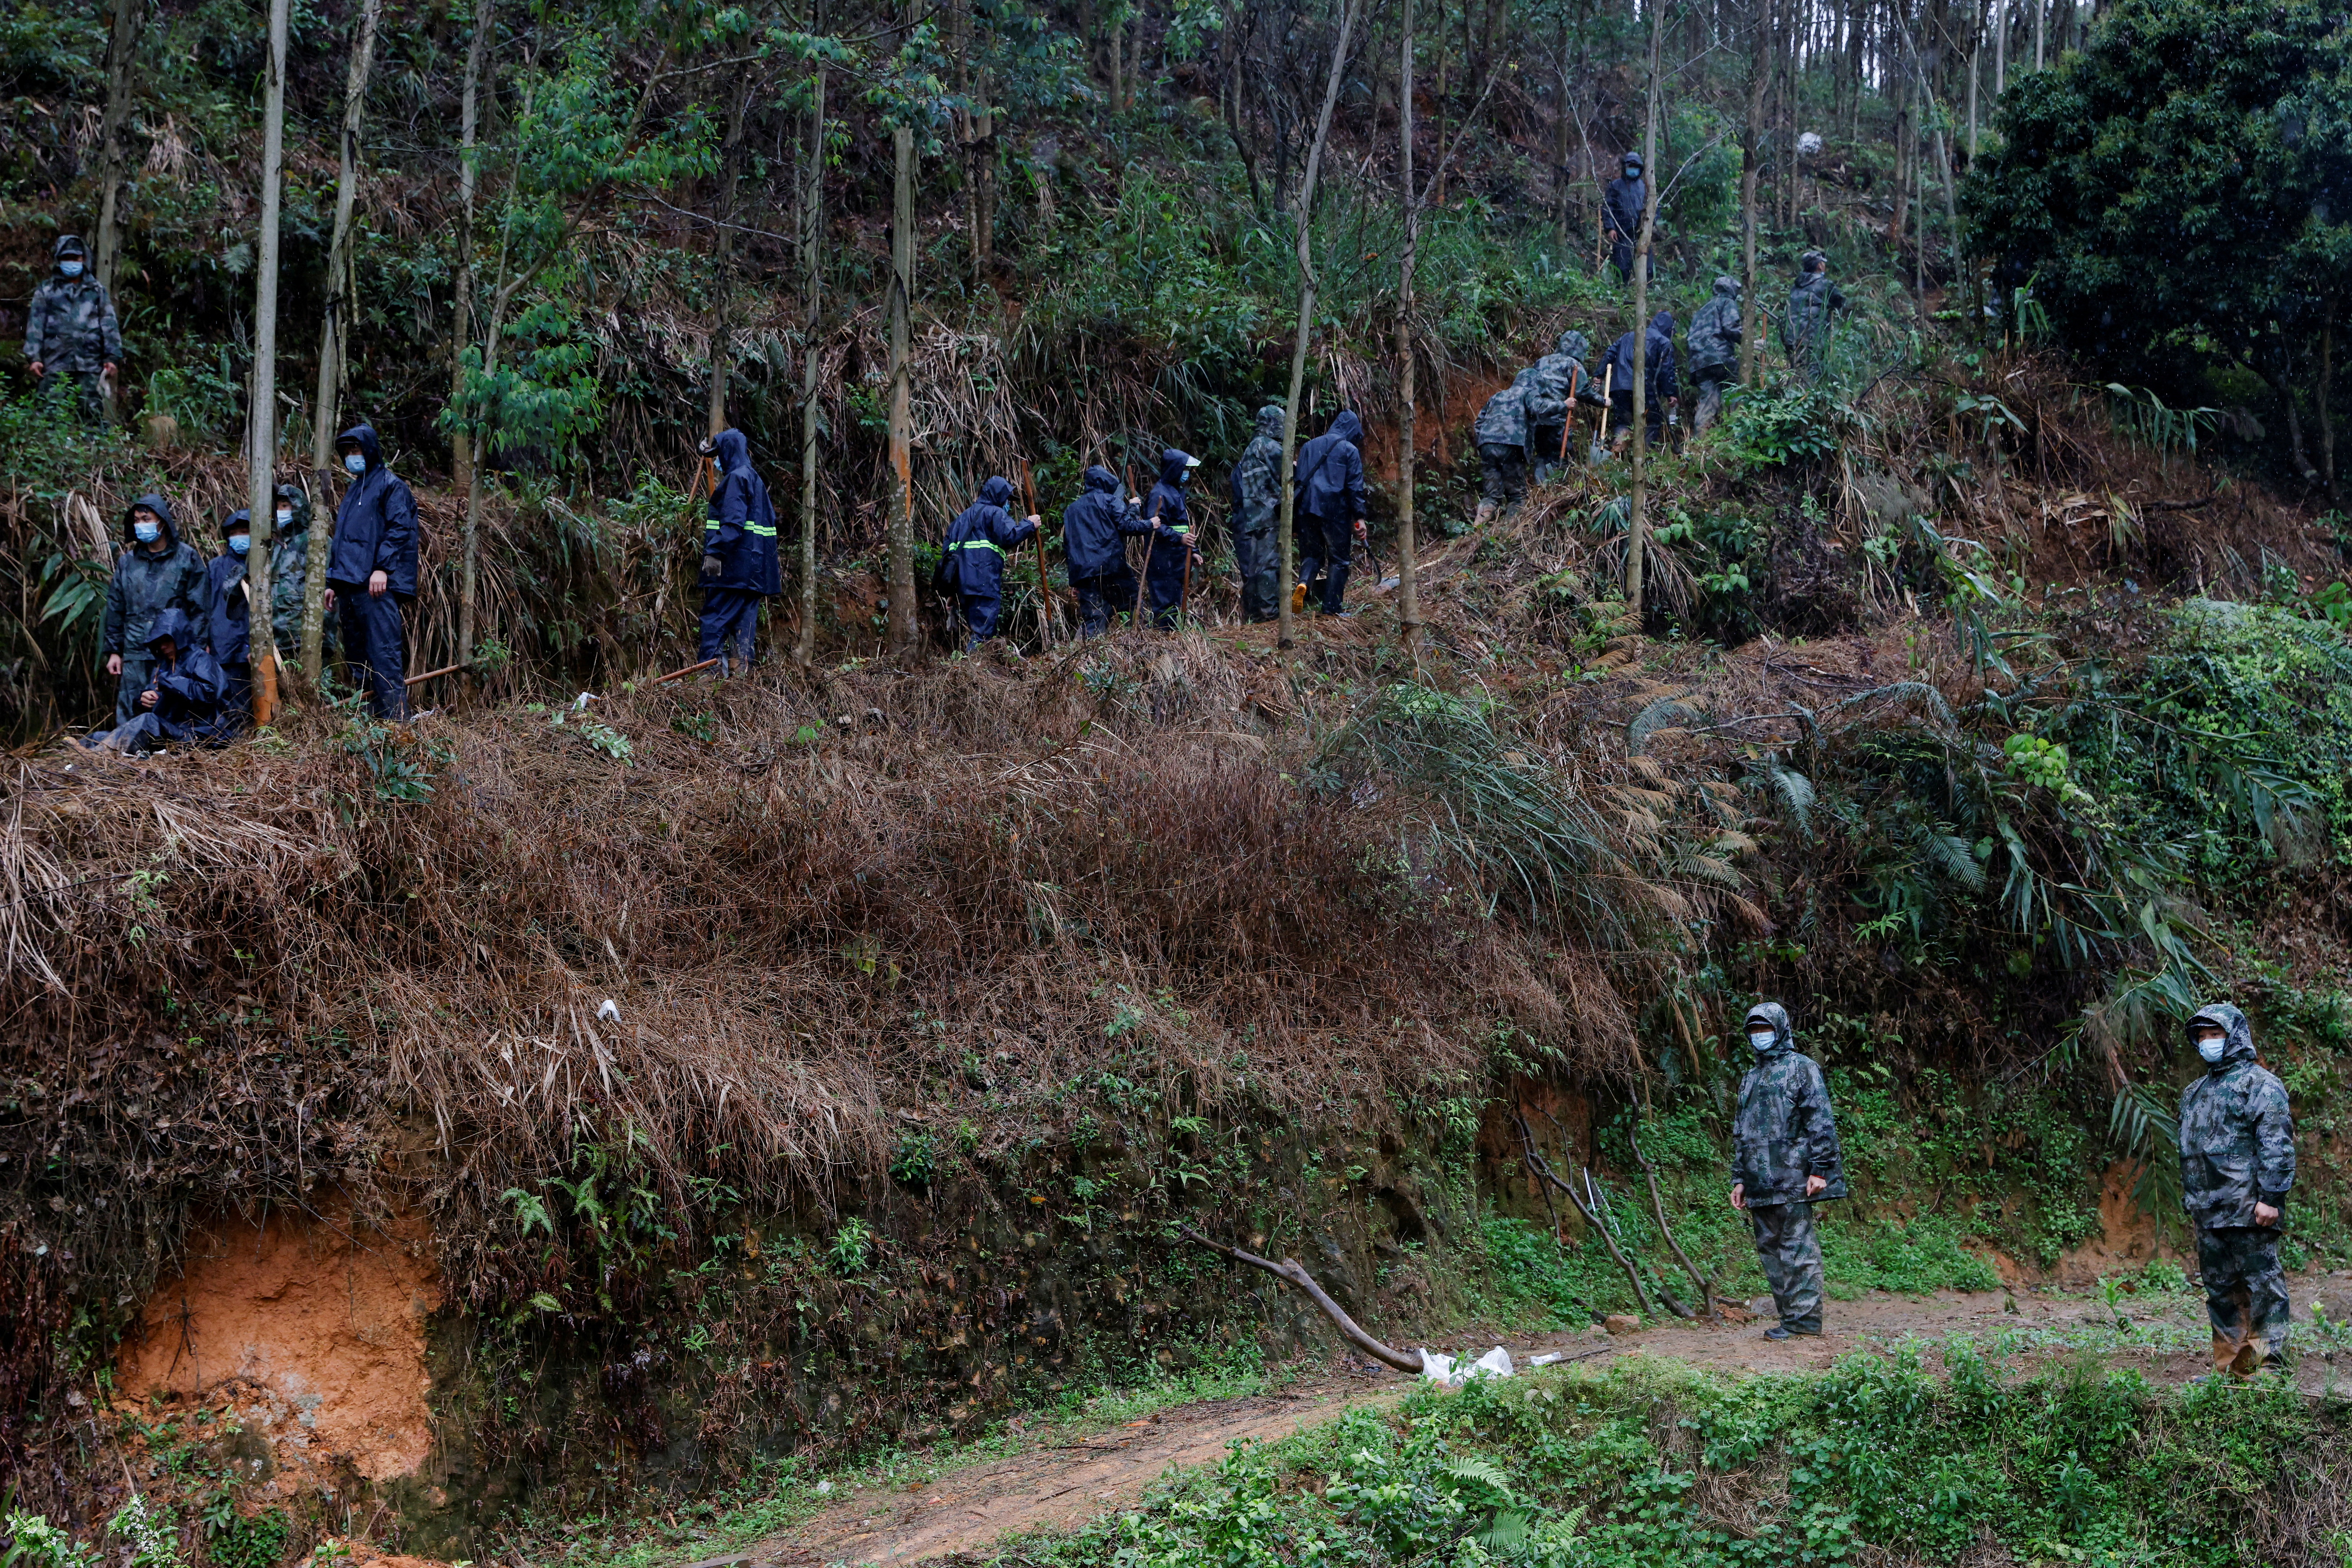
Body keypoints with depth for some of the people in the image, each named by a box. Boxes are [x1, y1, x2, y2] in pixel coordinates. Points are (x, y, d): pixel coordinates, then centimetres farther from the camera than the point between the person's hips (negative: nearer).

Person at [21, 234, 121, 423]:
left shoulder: (98, 291, 16)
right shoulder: (46, 291, 14)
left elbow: (110, 325, 12)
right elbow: (35, 325, 9)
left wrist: (112, 357, 2)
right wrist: (34, 357, -2)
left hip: (90, 366, 0)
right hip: (56, 364, 0)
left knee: (93, 413, -2)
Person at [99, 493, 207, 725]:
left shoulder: (187, 558, 3)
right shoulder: (127, 562, 14)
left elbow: (200, 609, 1)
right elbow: (115, 609, 17)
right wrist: (113, 651, 12)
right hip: (134, 656, 3)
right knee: (128, 721, 1)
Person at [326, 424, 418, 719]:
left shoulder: (390, 484, 2)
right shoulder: (353, 490, 27)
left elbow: (399, 528, -10)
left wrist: (382, 568, -20)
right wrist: (333, 582, 22)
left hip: (376, 584, -9)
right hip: (349, 585, 9)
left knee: (384, 651, -15)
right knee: (357, 654, 6)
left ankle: (396, 717, -18)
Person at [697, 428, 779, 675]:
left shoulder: (736, 478, -10)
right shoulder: (755, 479, 20)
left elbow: (733, 521, -21)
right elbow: (769, 518, 22)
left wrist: (715, 552, -25)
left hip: (733, 562, -9)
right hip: (752, 566, 9)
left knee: (716, 615, -9)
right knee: (743, 618, 6)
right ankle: (740, 669, 3)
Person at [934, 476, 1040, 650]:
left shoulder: (964, 516, 25)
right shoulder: (995, 513, -1)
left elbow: (947, 548, 23)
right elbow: (1009, 536, -18)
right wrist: (1029, 525, -5)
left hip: (963, 582, 8)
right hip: (986, 583, -8)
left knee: (972, 628, 14)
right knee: (983, 631, -12)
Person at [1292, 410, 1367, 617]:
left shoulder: (1309, 447, 15)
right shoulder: (1349, 450, -1)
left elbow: (1299, 481, 16)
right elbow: (1355, 486, -6)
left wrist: (1297, 510, 20)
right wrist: (1359, 517, -4)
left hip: (1308, 510, 4)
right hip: (1336, 511, -4)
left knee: (1311, 555, 13)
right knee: (1338, 560, 5)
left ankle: (1304, 583, -18)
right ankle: (1332, 607, 1)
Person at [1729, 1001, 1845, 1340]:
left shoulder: (1802, 1068, 0)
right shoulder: (1751, 1079, 22)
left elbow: (1821, 1122, -8)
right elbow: (1741, 1133, 24)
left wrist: (1819, 1169, -14)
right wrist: (1739, 1180, 18)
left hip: (1792, 1179, -8)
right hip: (1760, 1184, 8)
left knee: (1798, 1246, -8)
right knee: (1770, 1249, 7)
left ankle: (1805, 1317, -6)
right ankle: (1790, 1313, 12)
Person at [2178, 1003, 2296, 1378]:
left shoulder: (2260, 1084, -4)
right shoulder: (2195, 1092, 20)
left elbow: (2277, 1146, -12)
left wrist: (2270, 1197, -19)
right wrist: (2189, 1197, 20)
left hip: (2248, 1208, -8)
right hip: (2208, 1212, 8)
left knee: (2263, 1285, -6)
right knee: (2220, 1290, 11)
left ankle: (2271, 1366, -6)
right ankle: (2229, 1370, 16)